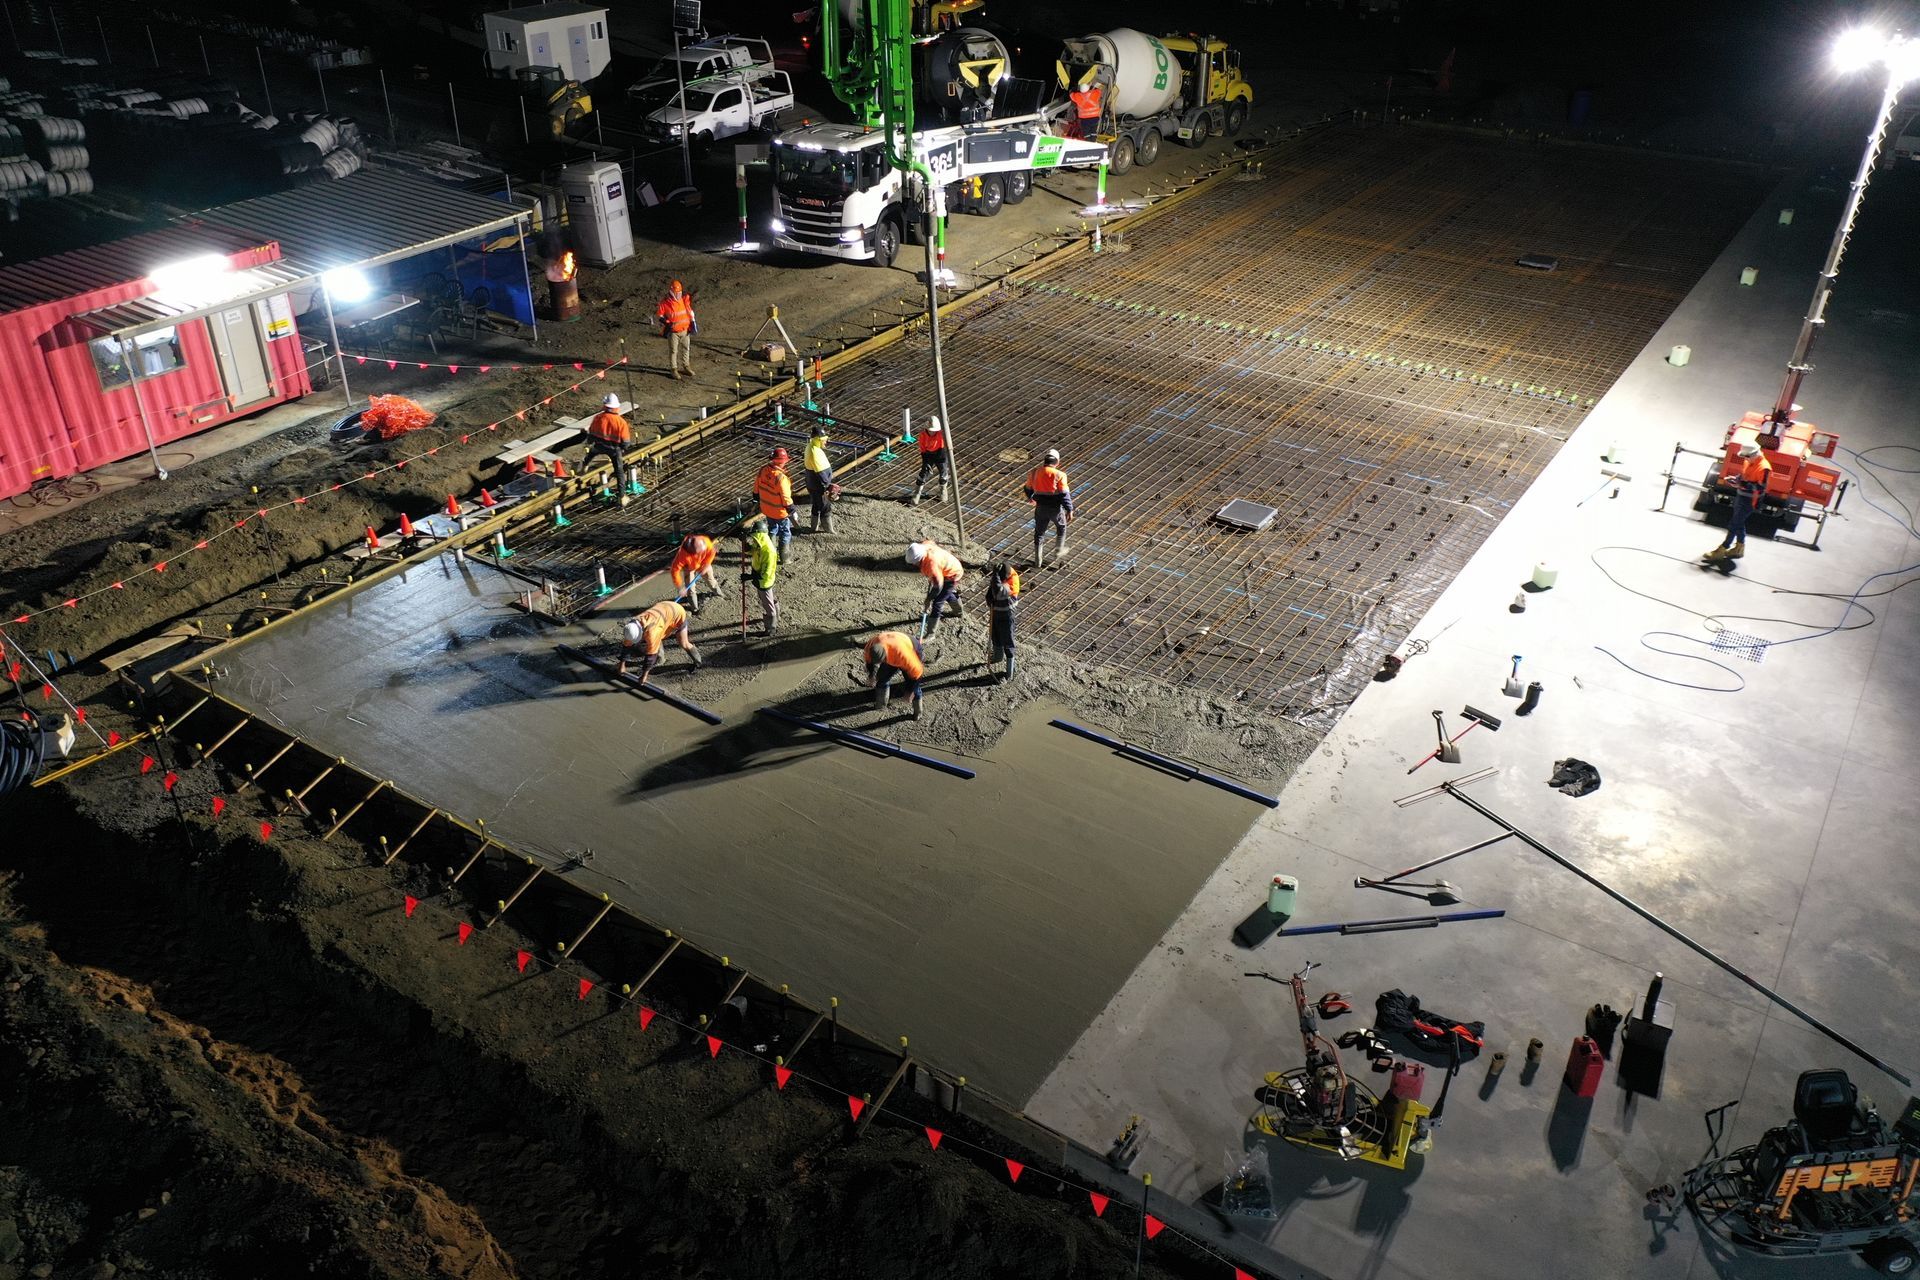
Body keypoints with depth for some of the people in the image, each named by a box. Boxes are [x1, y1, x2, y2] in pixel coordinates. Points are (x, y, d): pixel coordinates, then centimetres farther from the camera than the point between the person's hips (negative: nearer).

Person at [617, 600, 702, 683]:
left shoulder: (651, 631, -40)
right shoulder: (631, 626, -20)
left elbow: (651, 653, -33)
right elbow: (626, 644, -9)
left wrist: (644, 675, -27)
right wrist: (622, 665, -7)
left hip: (678, 613, -7)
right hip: (664, 609, 7)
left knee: (683, 644, -1)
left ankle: (697, 661, 22)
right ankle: (659, 658, 25)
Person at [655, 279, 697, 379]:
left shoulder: (685, 299, -2)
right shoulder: (665, 303, -15)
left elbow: (690, 310, 13)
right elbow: (658, 314, -6)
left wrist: (693, 321, 10)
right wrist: (665, 322, -19)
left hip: (685, 330, 4)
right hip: (673, 332, -4)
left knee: (686, 348, 16)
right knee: (673, 351, 3)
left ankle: (687, 366, 31)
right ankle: (674, 369, 14)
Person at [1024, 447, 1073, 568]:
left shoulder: (1035, 472, -3)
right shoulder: (1059, 475, -17)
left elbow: (1028, 488, 12)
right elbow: (1065, 494, -18)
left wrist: (1030, 497, 33)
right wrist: (1069, 510, -10)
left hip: (1040, 507, 3)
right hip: (1055, 508, -3)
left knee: (1039, 533, 16)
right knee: (1061, 528, 25)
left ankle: (1037, 561, 19)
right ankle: (1058, 552, 39)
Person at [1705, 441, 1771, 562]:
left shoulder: (1763, 468, -24)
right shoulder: (1748, 461, 3)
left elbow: (1761, 488, -24)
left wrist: (1742, 484, -29)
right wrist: (1736, 478, -2)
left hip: (1749, 501, -9)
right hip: (1740, 495, 9)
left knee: (1734, 524, -4)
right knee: (1739, 522, 20)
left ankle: (1721, 550, 4)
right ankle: (1739, 548, 35)